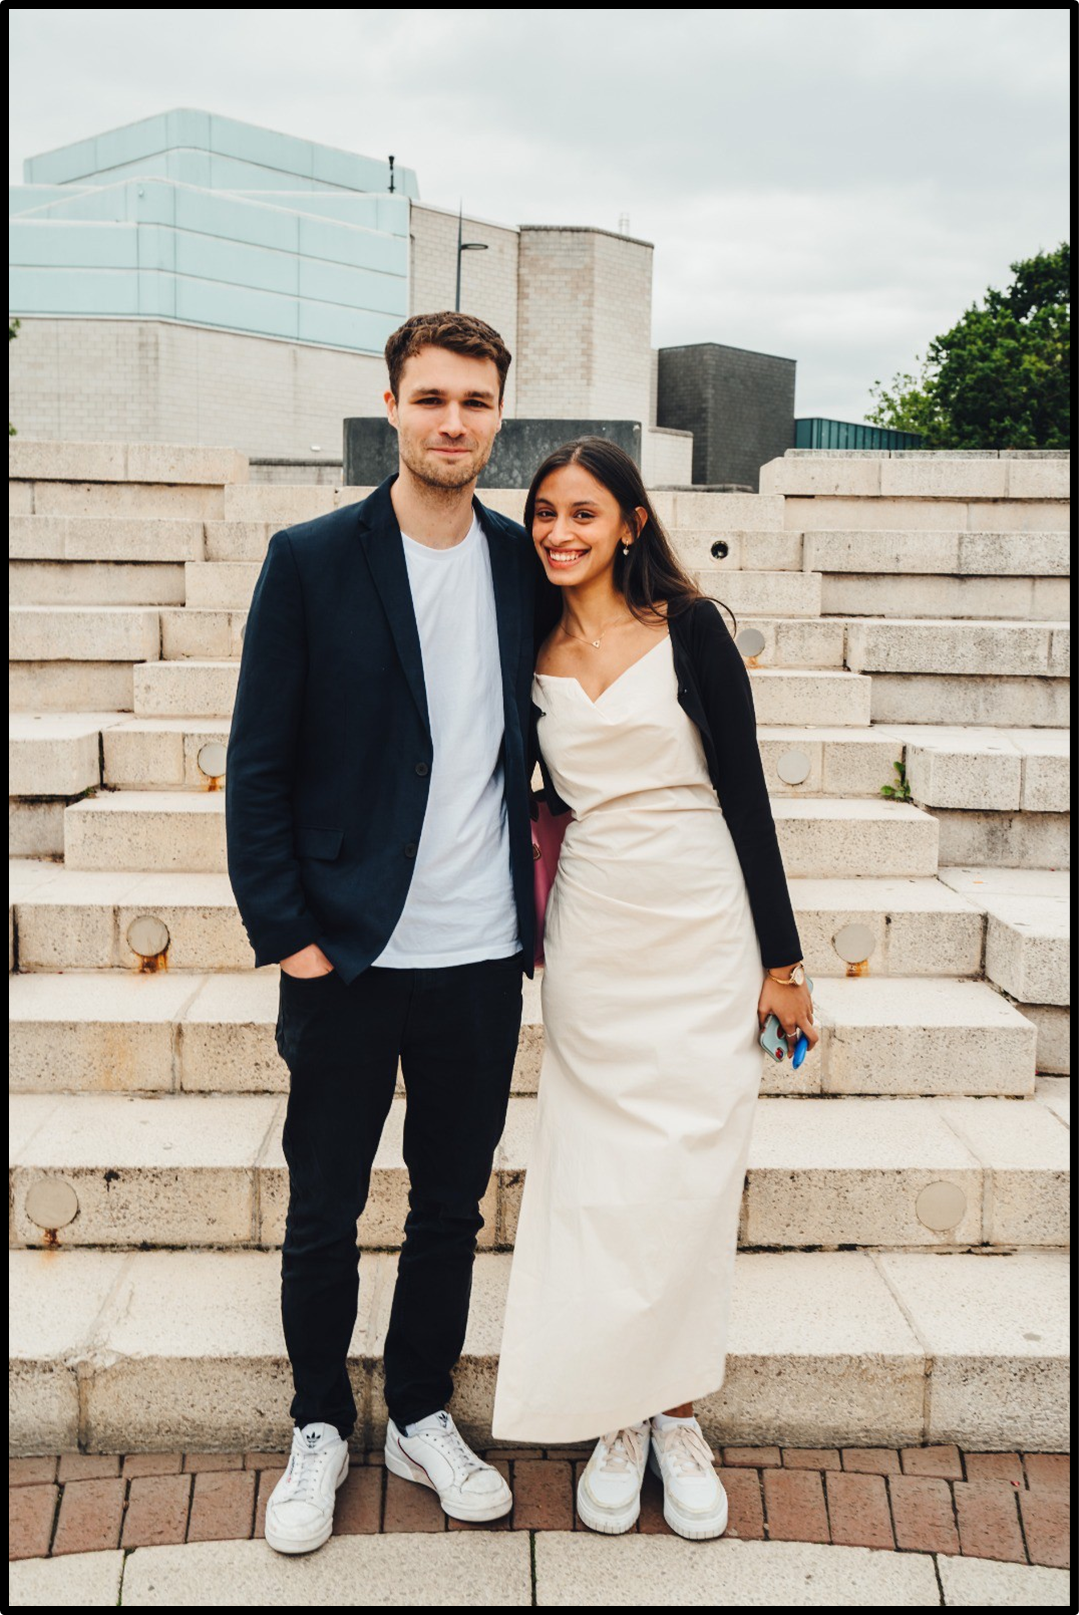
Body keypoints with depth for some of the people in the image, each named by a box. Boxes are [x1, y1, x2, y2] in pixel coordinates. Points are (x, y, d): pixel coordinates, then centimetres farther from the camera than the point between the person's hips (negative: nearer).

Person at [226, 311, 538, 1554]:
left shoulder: (524, 564, 4)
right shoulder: (310, 561, -5)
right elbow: (258, 765, -5)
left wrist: (533, 905, 6)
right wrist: (285, 932, -9)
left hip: (483, 959, 3)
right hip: (349, 955, -2)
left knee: (451, 1209, 16)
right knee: (323, 1217, 12)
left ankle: (422, 1419, 36)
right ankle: (319, 1431, 34)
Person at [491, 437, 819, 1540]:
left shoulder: (689, 627, -5)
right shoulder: (532, 653, 5)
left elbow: (745, 792, -4)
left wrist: (780, 959, -4)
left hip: (704, 933, -2)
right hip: (592, 938, 3)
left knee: (689, 1184, 2)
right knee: (598, 1180, 6)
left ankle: (676, 1414, 20)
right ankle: (618, 1418, 22)